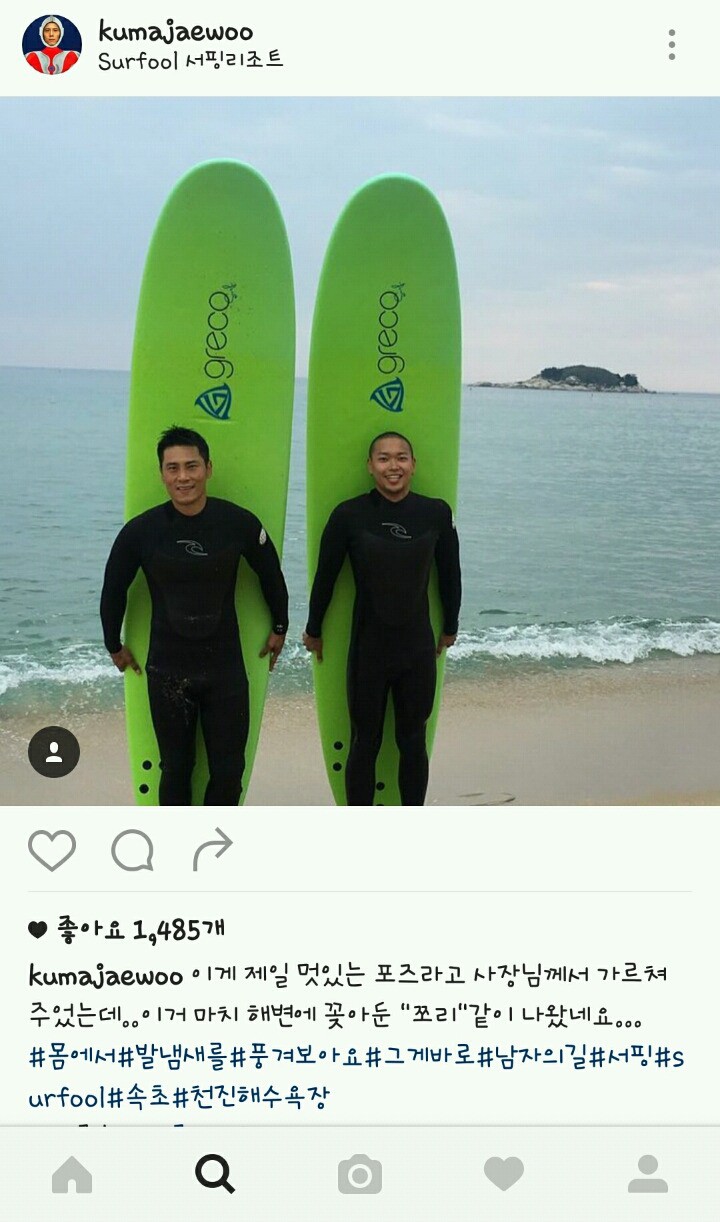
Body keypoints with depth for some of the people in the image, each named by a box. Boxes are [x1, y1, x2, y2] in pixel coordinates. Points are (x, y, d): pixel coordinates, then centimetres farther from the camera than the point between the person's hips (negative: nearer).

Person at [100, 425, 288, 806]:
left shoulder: (239, 523, -10)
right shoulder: (141, 530, -10)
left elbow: (271, 575, 8)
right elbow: (114, 590, 6)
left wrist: (279, 628, 18)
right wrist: (114, 646, 14)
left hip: (226, 667, 0)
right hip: (167, 671, 0)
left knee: (229, 770, 6)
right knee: (176, 769, 10)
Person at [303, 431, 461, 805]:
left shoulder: (436, 513, -4)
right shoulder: (349, 515, -9)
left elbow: (449, 575, 8)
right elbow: (325, 576, 1)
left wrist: (450, 628, 17)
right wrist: (313, 631, 10)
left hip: (418, 648, 2)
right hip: (367, 649, -2)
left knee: (413, 742, 13)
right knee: (364, 743, 8)